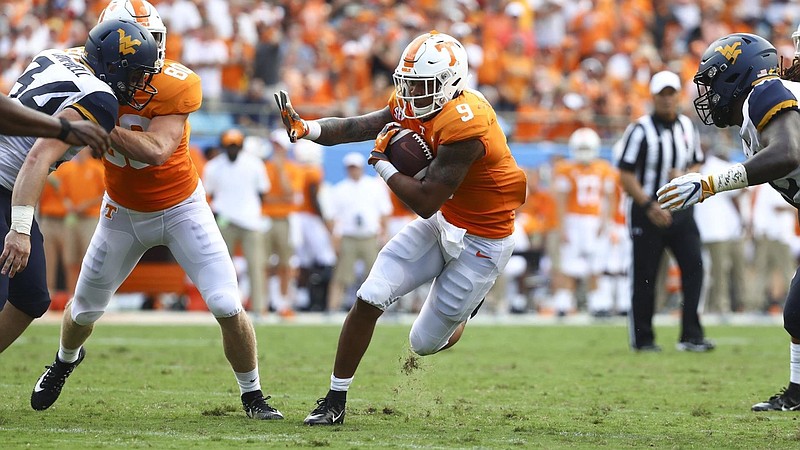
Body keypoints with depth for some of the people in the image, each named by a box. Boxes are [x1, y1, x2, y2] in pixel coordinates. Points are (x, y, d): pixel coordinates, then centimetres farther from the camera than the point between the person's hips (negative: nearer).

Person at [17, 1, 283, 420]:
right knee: (85, 308, 16)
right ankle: (66, 360, 51)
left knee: (228, 308, -12)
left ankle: (253, 395, 10)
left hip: (181, 208, -2)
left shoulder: (176, 84, -26)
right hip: (123, 212, 2)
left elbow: (156, 151, -38)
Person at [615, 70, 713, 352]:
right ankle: (642, 338, 13)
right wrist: (650, 206, -19)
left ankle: (691, 336, -6)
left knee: (694, 265, -8)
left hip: (680, 210, 5)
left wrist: (685, 176, -4)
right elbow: (626, 176, -11)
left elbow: (697, 166, 20)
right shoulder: (641, 130, -9)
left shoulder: (687, 128, 9)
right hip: (647, 211, -4)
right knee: (645, 276, 1)